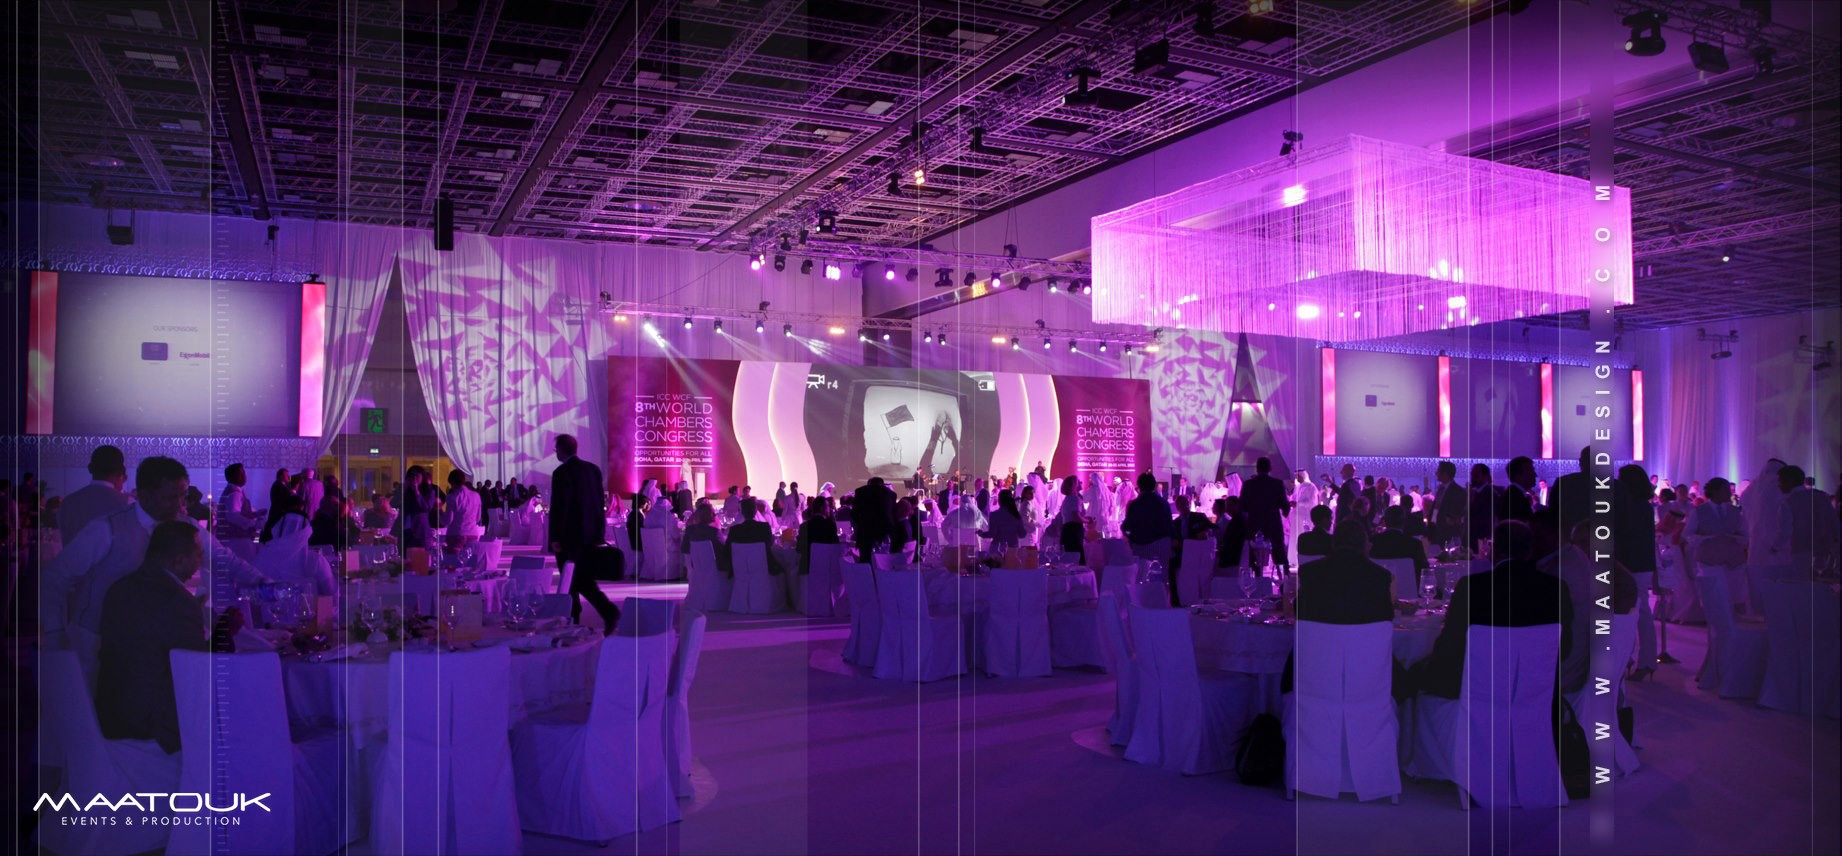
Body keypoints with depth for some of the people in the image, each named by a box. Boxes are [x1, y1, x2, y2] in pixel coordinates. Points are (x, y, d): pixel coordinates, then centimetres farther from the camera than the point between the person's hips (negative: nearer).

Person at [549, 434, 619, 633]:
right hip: (591, 535, 7)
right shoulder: (593, 469, 9)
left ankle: (572, 622, 6)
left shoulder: (562, 473, -13)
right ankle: (609, 611, -4)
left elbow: (559, 506, -16)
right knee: (584, 580, 12)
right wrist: (599, 532, 17)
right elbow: (601, 502, 12)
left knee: (570, 582, 3)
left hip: (570, 536, -7)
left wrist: (554, 538, -12)